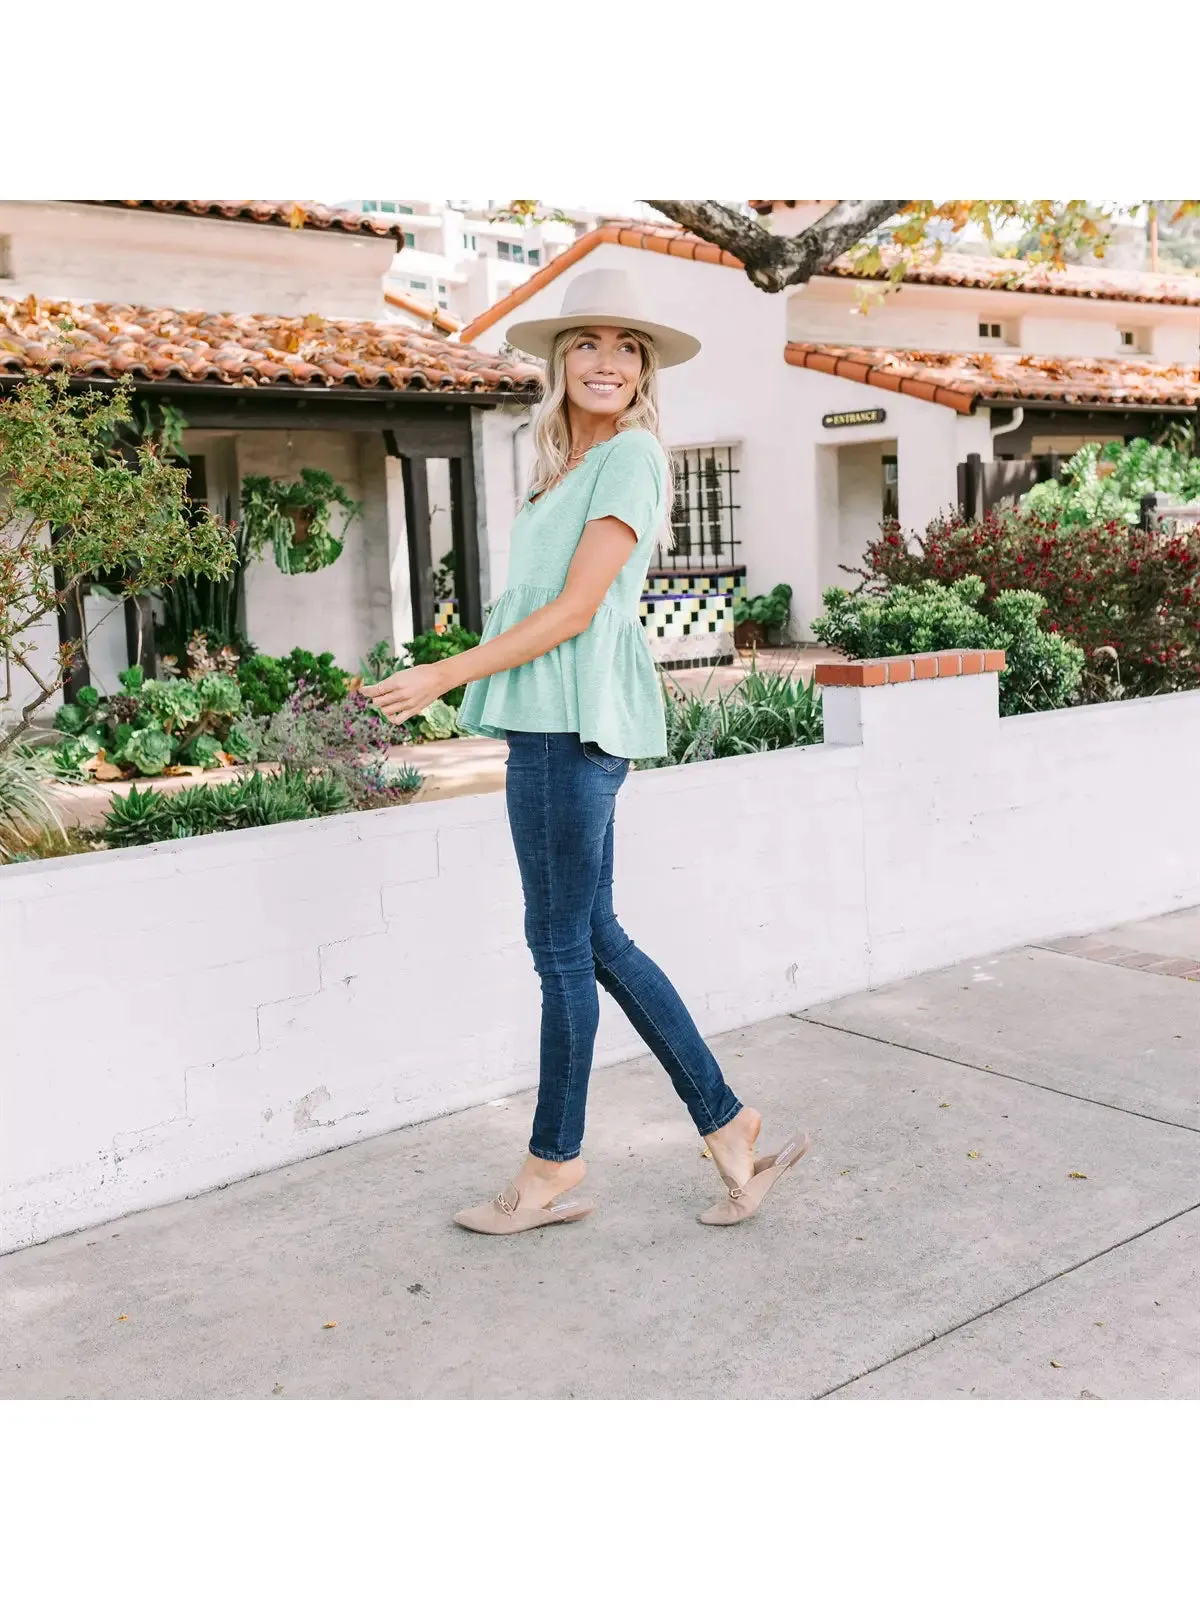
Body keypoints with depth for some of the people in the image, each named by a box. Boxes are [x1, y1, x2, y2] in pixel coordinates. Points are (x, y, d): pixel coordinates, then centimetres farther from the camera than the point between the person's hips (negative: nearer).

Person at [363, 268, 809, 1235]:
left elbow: (575, 610, -14)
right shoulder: (567, 468, 19)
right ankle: (727, 1126, 20)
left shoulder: (630, 455, -8)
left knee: (565, 945, 1)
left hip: (573, 725, -9)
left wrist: (444, 675, -13)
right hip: (552, 724, 9)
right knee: (597, 940, 12)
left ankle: (555, 1171, 16)